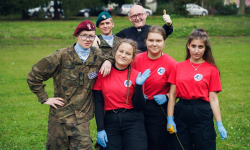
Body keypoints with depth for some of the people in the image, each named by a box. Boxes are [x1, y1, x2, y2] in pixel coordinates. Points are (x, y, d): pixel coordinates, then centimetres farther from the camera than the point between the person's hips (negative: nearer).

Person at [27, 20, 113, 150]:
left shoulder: (97, 56, 3)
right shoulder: (63, 56, -7)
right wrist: (44, 99, -4)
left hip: (82, 119, 2)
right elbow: (33, 76, -3)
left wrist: (108, 62, 3)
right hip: (60, 116, -2)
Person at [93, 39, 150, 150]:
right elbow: (98, 102, 0)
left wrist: (139, 85, -15)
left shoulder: (136, 75, -1)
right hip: (110, 121, 0)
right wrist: (100, 129, -5)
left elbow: (138, 107, -2)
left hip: (133, 121, 0)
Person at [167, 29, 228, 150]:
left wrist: (219, 125, -5)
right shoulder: (178, 67, 5)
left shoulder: (212, 70, 0)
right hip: (181, 112, 2)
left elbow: (213, 99, -1)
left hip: (202, 114, -2)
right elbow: (172, 95, 3)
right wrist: (170, 120, -2)